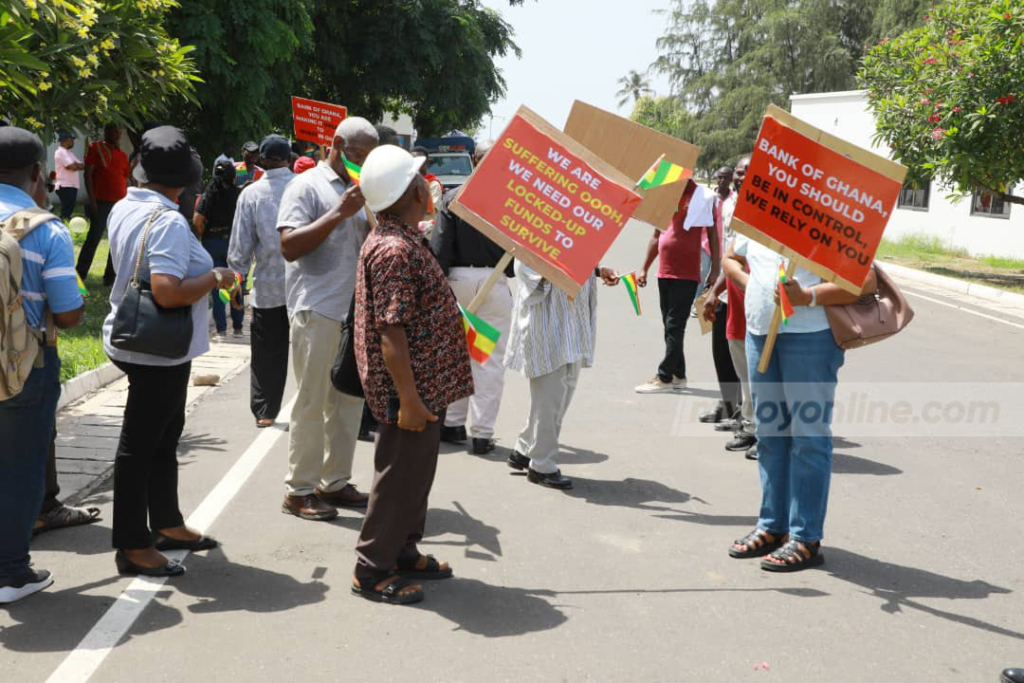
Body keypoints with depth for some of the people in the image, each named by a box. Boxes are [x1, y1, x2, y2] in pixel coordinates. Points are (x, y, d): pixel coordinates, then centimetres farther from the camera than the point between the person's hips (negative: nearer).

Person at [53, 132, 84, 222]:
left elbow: (82, 165, 14)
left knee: (69, 211, 12)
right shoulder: (60, 152, -10)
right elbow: (72, 167, -18)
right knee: (65, 214, -12)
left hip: (72, 186, 10)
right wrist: (79, 165, 2)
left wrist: (75, 164, -7)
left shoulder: (68, 152, 20)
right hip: (65, 186, -10)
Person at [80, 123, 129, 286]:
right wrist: (92, 199, -12)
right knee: (93, 238, -8)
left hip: (120, 203, 6)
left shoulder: (123, 155, 16)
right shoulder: (96, 148, 1)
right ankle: (79, 275, -2)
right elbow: (88, 174, -4)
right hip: (101, 202, -5)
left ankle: (110, 276, 12)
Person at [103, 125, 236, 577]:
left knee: (163, 436, 21)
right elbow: (168, 291, -34)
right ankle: (133, 545, 13)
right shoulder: (169, 223, -24)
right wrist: (214, 278, -19)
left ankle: (166, 523, 35)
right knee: (139, 445, 1)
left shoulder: (123, 209, 4)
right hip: (158, 352, -9)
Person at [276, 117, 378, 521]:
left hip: (354, 309, 7)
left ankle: (334, 481, 21)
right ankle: (299, 490, 6)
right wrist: (339, 212, -18)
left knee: (349, 400, 10)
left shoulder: (358, 190, 18)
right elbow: (289, 247, -15)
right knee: (312, 401, -3)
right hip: (317, 309, -7)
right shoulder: (307, 186, -5)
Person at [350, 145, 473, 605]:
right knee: (401, 474, 0)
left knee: (415, 470, 19)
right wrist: (409, 398, -25)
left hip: (425, 384, 10)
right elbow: (391, 331, -26)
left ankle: (403, 553, 33)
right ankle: (371, 571, 12)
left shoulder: (403, 240, 11)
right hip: (410, 387, -10)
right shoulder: (395, 251, -23)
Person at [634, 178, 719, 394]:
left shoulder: (702, 196, -4)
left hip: (687, 274, -6)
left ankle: (664, 378, -4)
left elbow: (713, 234, -1)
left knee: (674, 327, -6)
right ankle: (678, 376, 17)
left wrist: (715, 270, -7)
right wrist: (644, 269, 17)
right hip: (664, 272, 6)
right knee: (670, 326, 9)